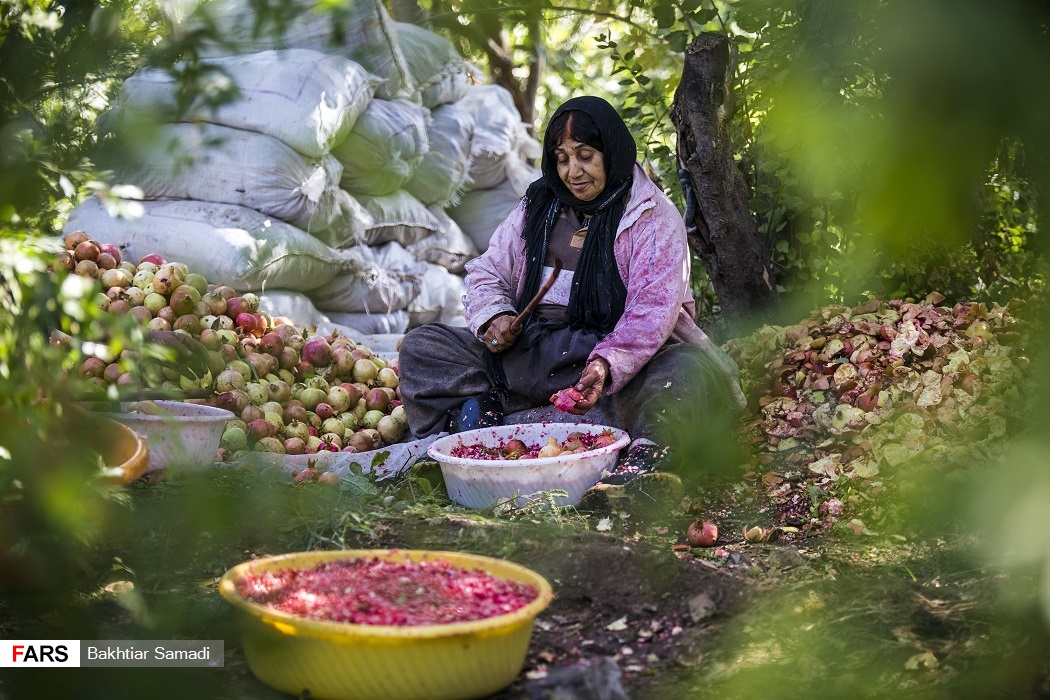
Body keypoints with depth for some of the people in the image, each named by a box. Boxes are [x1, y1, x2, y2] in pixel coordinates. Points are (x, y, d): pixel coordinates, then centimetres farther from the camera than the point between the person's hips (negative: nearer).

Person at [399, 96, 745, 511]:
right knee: (420, 347, -10)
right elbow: (486, 273, 19)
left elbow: (652, 309, -14)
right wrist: (492, 316, -6)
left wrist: (606, 364, -33)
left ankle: (647, 450, -51)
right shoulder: (537, 207, 15)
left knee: (694, 369, -36)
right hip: (529, 352, 5)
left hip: (624, 356, -4)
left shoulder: (655, 218, -1)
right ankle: (478, 409, -32)